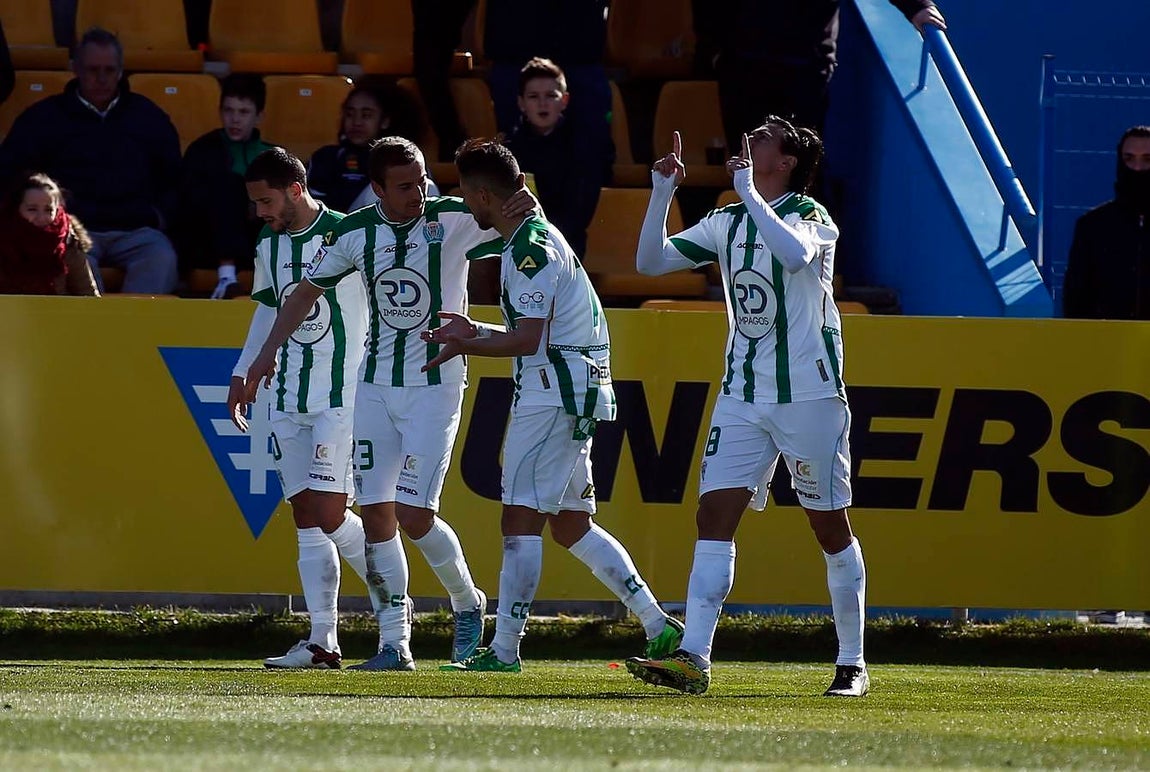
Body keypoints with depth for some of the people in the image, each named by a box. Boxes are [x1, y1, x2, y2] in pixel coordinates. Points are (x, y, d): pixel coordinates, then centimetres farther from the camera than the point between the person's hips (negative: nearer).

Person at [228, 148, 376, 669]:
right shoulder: (269, 247, 12)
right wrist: (245, 375, 24)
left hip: (344, 396, -7)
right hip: (289, 400, 7)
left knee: (329, 515, -13)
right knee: (306, 517, 3)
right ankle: (321, 641, 4)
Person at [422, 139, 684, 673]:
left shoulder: (530, 247, -14)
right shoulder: (535, 237, 18)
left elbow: (529, 339, -20)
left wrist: (464, 345, -9)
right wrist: (475, 331, 19)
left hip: (552, 394, -10)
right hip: (573, 393, 10)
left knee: (521, 520, -8)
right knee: (570, 524, 12)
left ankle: (504, 649, -8)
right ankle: (657, 624, 9)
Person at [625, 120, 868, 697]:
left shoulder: (810, 214, -8)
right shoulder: (726, 223, 10)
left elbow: (795, 254, -31)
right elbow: (651, 262, 7)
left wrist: (748, 192, -26)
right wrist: (661, 195, -4)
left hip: (809, 393, -5)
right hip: (742, 395, 5)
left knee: (831, 528, 3)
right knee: (714, 515, -8)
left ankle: (853, 664, 13)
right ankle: (693, 659, -14)